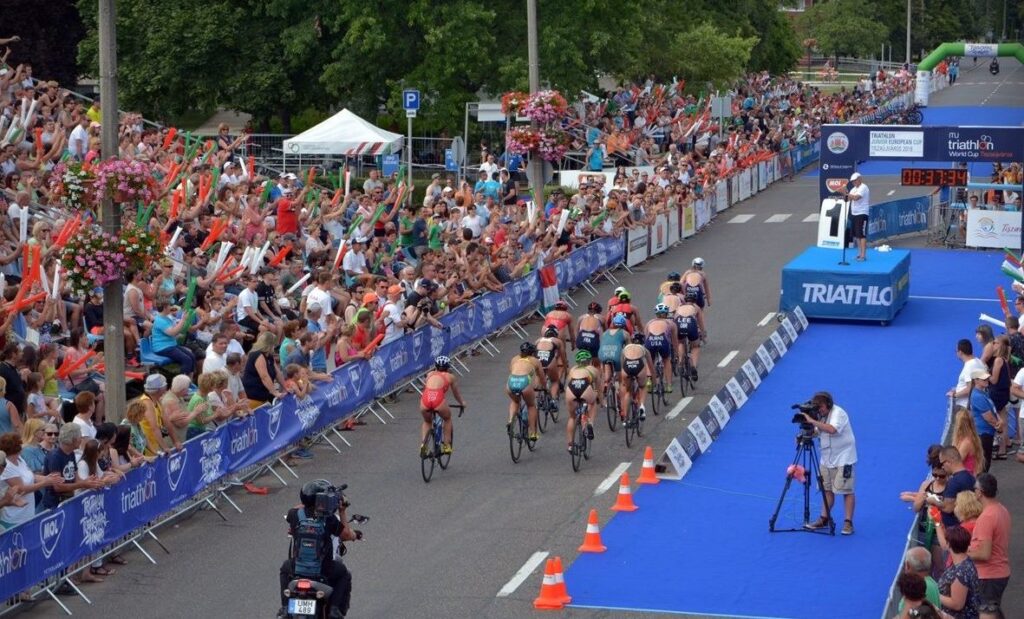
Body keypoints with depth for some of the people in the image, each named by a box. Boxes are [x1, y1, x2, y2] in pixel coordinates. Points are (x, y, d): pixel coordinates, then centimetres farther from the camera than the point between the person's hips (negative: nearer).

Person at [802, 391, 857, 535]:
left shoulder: (838, 413, -19)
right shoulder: (822, 416, 7)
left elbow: (831, 429, -36)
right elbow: (817, 432, 11)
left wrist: (812, 421, -34)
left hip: (843, 458, -8)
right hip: (827, 458, 8)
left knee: (846, 490, -7)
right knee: (827, 489, 11)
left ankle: (848, 523, -5)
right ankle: (825, 519, 19)